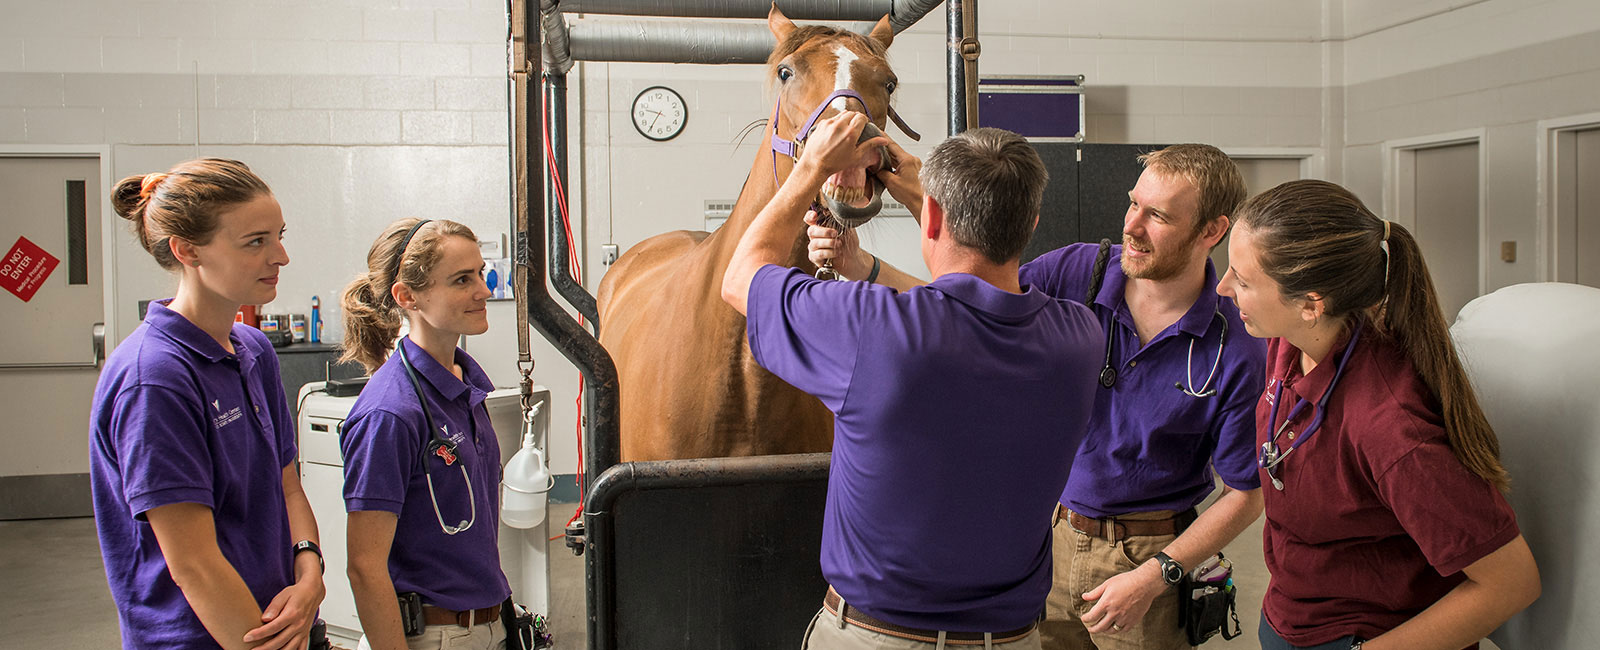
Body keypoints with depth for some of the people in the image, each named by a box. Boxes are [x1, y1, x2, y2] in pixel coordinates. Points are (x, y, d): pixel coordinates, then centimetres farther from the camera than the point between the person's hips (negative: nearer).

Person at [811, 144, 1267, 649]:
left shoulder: (1236, 353, -16)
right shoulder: (1075, 273, -10)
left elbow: (1245, 495, -10)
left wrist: (1154, 576, -16)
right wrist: (861, 266, -24)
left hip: (1147, 555, -2)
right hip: (1047, 536, 3)